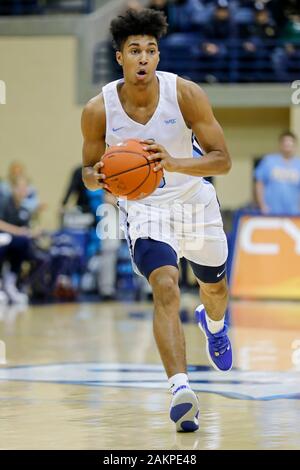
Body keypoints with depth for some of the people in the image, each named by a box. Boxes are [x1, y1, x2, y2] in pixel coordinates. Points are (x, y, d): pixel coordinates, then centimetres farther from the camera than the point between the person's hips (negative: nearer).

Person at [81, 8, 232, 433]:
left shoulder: (186, 94, -20)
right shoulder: (99, 110, -17)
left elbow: (223, 160, -20)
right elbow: (89, 168, -1)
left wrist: (173, 164, -37)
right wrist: (97, 178, -26)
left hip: (195, 203, 2)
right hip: (143, 209, -2)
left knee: (214, 286, 24)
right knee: (166, 288, -27)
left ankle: (214, 324, 62)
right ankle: (180, 389, -35)